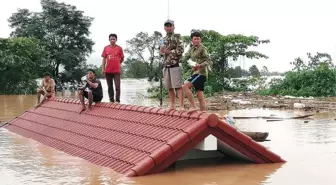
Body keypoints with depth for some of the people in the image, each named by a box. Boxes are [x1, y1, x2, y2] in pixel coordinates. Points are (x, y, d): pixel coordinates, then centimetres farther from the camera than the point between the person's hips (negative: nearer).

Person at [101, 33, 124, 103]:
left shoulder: (119, 48, -1)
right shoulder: (106, 48, 5)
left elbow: (122, 59, 8)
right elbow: (104, 59, 6)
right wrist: (103, 69, 1)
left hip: (116, 71, -2)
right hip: (108, 71, 2)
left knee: (117, 87, -7)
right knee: (110, 87, 8)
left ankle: (118, 101, -5)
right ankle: (111, 100, 15)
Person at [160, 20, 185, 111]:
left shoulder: (177, 37, -3)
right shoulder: (164, 39, 18)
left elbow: (181, 50, -13)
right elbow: (161, 52, 25)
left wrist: (168, 51, -14)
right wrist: (161, 51, 2)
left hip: (175, 65, -7)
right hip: (166, 66, 7)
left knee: (178, 86, -10)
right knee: (169, 87, 9)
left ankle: (181, 106, -11)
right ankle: (172, 105, 15)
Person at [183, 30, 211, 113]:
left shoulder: (203, 48, -7)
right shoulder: (191, 49, 16)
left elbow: (208, 61, -12)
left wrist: (200, 65, -29)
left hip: (201, 73, -8)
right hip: (195, 73, 8)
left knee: (185, 86, -22)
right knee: (200, 96, 6)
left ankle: (193, 106, -17)